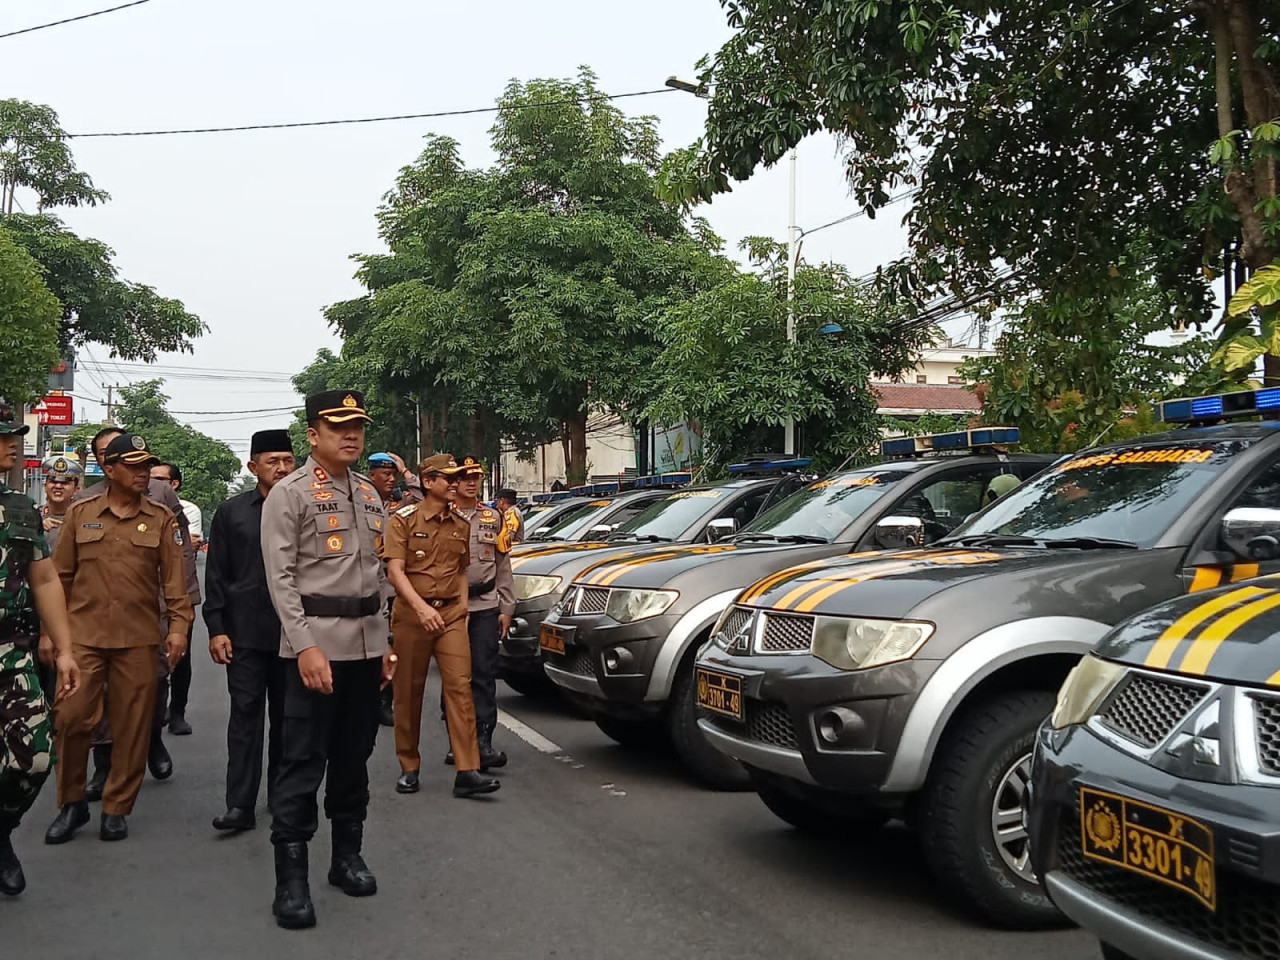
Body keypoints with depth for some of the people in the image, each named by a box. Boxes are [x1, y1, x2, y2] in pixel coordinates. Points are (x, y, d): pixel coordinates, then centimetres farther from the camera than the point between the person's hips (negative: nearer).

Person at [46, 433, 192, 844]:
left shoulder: (161, 519, 5)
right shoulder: (80, 513, 6)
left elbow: (173, 577, 3)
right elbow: (59, 576, 8)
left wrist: (178, 626, -5)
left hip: (138, 639, 0)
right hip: (83, 635, 0)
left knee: (132, 726, 3)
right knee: (71, 718, -2)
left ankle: (116, 808, 16)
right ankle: (71, 803, 16)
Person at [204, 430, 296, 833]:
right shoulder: (232, 512, 5)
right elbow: (216, 576, 5)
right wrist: (216, 627, -3)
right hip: (245, 631, -1)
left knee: (286, 716, 10)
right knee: (245, 713, -3)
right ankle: (240, 805, -2)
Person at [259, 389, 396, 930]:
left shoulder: (369, 495, 15)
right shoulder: (290, 493, -5)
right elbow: (280, 578, -11)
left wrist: (383, 642, 15)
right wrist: (305, 646, -19)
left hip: (366, 645, 6)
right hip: (316, 643, -6)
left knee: (354, 755, 13)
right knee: (303, 761, -5)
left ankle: (347, 855, 25)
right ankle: (291, 878, 0)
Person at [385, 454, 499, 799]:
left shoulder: (460, 525, 13)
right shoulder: (404, 520, -2)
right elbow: (395, 571, -10)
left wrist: (463, 604, 7)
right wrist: (421, 606, -24)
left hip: (451, 613, 3)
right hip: (411, 613, -3)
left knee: (460, 687, -8)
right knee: (409, 692, 5)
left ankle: (467, 772, -11)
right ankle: (408, 767, 19)